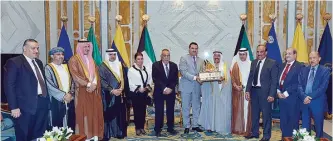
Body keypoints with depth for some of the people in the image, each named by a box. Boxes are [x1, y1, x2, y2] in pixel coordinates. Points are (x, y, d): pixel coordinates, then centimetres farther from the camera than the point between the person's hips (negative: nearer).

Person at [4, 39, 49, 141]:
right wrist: (14, 107, -16)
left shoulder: (38, 62, 15)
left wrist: (46, 100, 11)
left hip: (42, 103, 7)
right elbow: (9, 86, -12)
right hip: (26, 106, -7)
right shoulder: (14, 62, -7)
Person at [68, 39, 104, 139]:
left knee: (94, 114, 7)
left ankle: (95, 135, 15)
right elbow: (75, 75, -13)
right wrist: (88, 84, -17)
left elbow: (96, 73, 10)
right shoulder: (74, 60, -4)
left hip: (94, 91, 6)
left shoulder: (91, 60, 17)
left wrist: (94, 84, -9)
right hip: (82, 92, -6)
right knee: (83, 115, -3)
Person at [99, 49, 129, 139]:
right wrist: (112, 90, -18)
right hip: (109, 95, -5)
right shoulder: (103, 67, -4)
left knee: (120, 114, 8)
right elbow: (102, 81, -11)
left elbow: (124, 79, 11)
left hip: (120, 94, 5)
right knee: (109, 114, -2)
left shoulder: (120, 66, 12)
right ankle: (107, 134, 6)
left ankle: (119, 132, 17)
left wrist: (121, 89, -6)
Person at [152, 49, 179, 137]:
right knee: (159, 111, 1)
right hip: (159, 91, -2)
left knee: (170, 110, 6)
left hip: (171, 91, 3)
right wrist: (164, 88, -17)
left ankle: (170, 128, 19)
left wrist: (170, 88, -10)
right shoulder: (155, 65, -4)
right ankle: (158, 129, 11)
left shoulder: (174, 65, 5)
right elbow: (155, 79, -11)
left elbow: (175, 79, 3)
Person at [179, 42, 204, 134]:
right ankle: (187, 126, 13)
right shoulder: (184, 58, -2)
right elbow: (183, 72, -12)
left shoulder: (200, 60, 13)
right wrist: (194, 77, -20)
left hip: (197, 87, 4)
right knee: (186, 107, 3)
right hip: (186, 86, -4)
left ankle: (195, 125, 20)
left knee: (196, 107, 9)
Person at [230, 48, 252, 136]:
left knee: (247, 108, 0)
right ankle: (237, 128, 6)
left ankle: (247, 128, 6)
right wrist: (236, 86, -12)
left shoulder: (250, 64, 6)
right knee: (237, 108, 1)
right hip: (237, 90, 0)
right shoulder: (235, 65, 7)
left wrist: (244, 86, -8)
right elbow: (232, 77, 2)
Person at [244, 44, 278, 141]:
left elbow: (274, 80, -9)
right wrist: (248, 90, 3)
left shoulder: (272, 63, -6)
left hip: (265, 91, -5)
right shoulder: (253, 63, 11)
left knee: (266, 114, 4)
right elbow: (250, 78, 11)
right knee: (254, 113, 14)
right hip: (254, 90, 5)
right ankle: (254, 132, 29)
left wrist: (271, 95, -14)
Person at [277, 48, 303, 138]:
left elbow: (298, 83, -14)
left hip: (292, 97, -6)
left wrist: (286, 93, -15)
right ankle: (284, 137, 23)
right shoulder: (282, 66, 15)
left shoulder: (299, 66, -7)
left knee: (293, 120, 4)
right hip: (281, 96, 6)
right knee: (283, 120, 12)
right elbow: (278, 80, 14)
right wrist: (278, 91, -1)